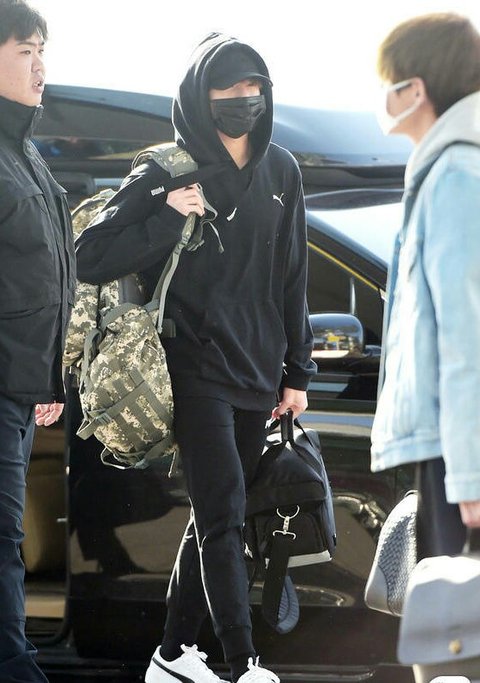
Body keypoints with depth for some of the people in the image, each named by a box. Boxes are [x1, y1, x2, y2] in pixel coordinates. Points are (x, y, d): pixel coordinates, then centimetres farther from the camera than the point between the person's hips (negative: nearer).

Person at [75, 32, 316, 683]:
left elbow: (291, 279, 14)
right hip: (199, 375, -6)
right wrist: (169, 219, -19)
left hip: (257, 377, 6)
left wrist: (296, 372, 12)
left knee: (216, 518, 11)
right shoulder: (168, 174, -7)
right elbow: (89, 257, -10)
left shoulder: (280, 171, 8)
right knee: (223, 517, -12)